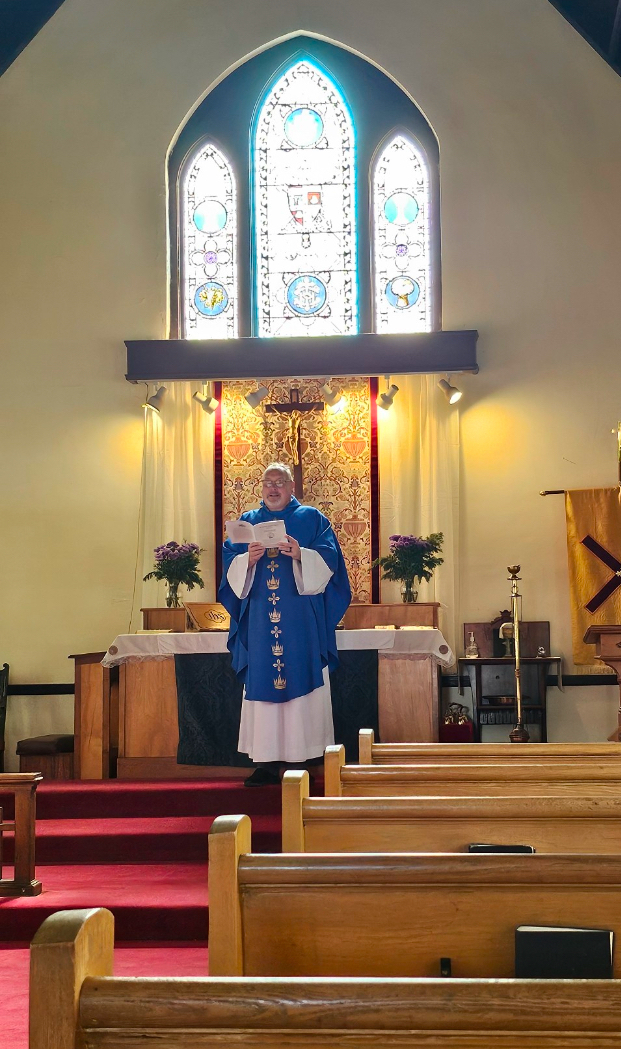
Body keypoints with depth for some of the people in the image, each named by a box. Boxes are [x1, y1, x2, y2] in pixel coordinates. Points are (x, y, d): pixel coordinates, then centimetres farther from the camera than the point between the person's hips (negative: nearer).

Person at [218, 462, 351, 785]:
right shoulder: (247, 522, 16)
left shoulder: (312, 519, 9)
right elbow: (230, 565, 8)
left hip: (300, 619, -2)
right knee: (262, 684, -1)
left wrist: (300, 555, -19)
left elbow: (328, 559, -2)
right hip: (260, 619, 2)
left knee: (301, 681, -5)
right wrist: (248, 560, -13)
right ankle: (266, 761, 1)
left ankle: (301, 755, 1)